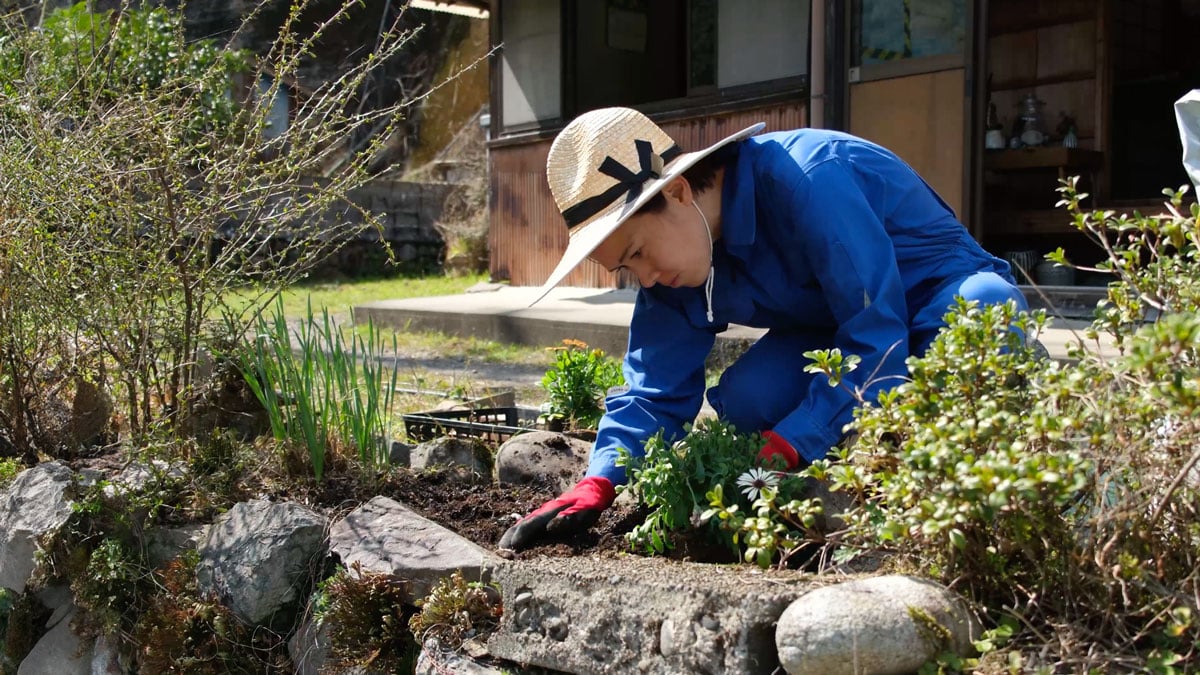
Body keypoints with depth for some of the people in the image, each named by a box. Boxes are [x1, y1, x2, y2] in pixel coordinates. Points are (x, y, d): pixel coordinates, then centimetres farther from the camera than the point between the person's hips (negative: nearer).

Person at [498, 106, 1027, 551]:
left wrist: (785, 448, -36)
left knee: (987, 304, -40)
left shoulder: (807, 179, -35)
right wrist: (597, 485, -21)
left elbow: (877, 335, -34)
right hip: (836, 334, 6)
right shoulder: (675, 260, -10)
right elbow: (656, 387, -6)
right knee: (744, 399, -22)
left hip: (950, 297, -5)